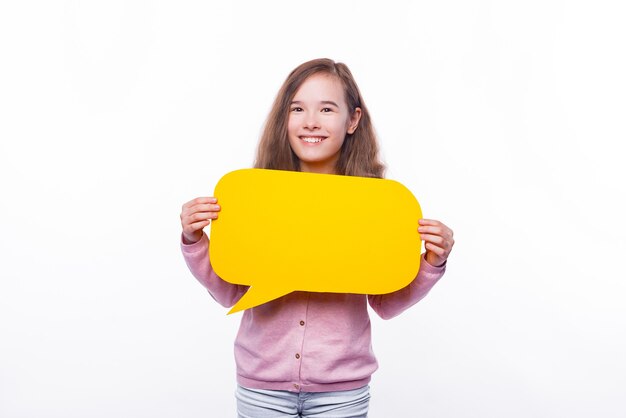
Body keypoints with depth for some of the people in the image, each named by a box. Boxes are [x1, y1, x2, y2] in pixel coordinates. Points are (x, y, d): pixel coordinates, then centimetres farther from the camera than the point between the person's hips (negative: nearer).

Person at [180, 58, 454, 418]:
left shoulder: (375, 199, -7)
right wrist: (195, 241, -13)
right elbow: (230, 292, 0)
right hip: (262, 382, 0)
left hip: (341, 388, 0)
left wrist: (431, 264, -14)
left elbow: (386, 304, 0)